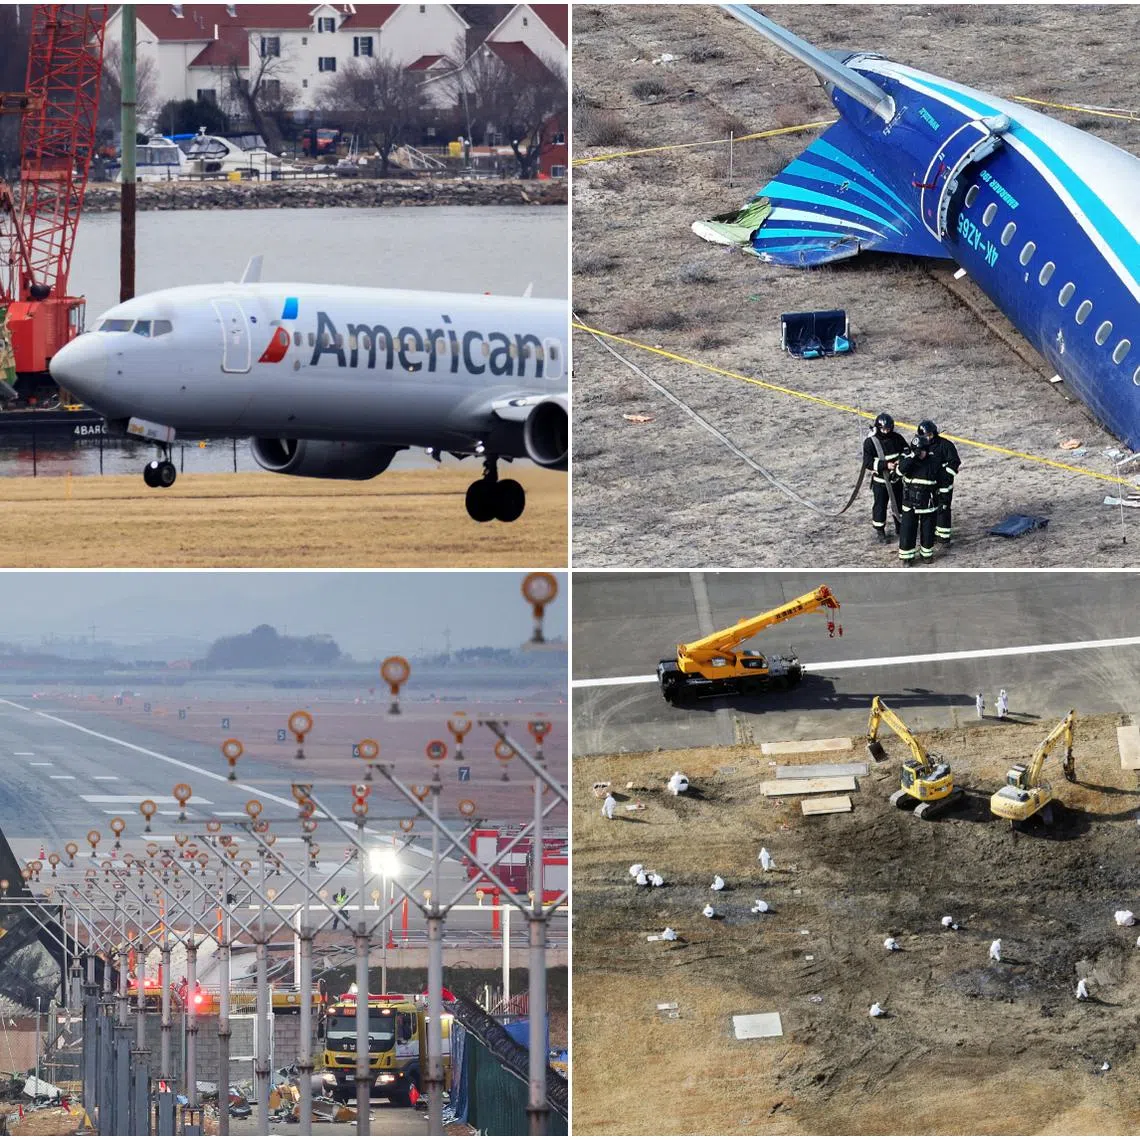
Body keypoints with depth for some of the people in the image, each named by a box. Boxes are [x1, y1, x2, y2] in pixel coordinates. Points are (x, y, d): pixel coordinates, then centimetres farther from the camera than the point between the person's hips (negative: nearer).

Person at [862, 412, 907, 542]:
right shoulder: (870, 442, -17)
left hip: (896, 478, 4)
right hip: (880, 481, -4)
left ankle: (900, 526, 38)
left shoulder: (896, 438, -6)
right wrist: (885, 465, -28)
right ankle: (879, 530, 21)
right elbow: (867, 463, -19)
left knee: (899, 503, 18)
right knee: (879, 506, 4)